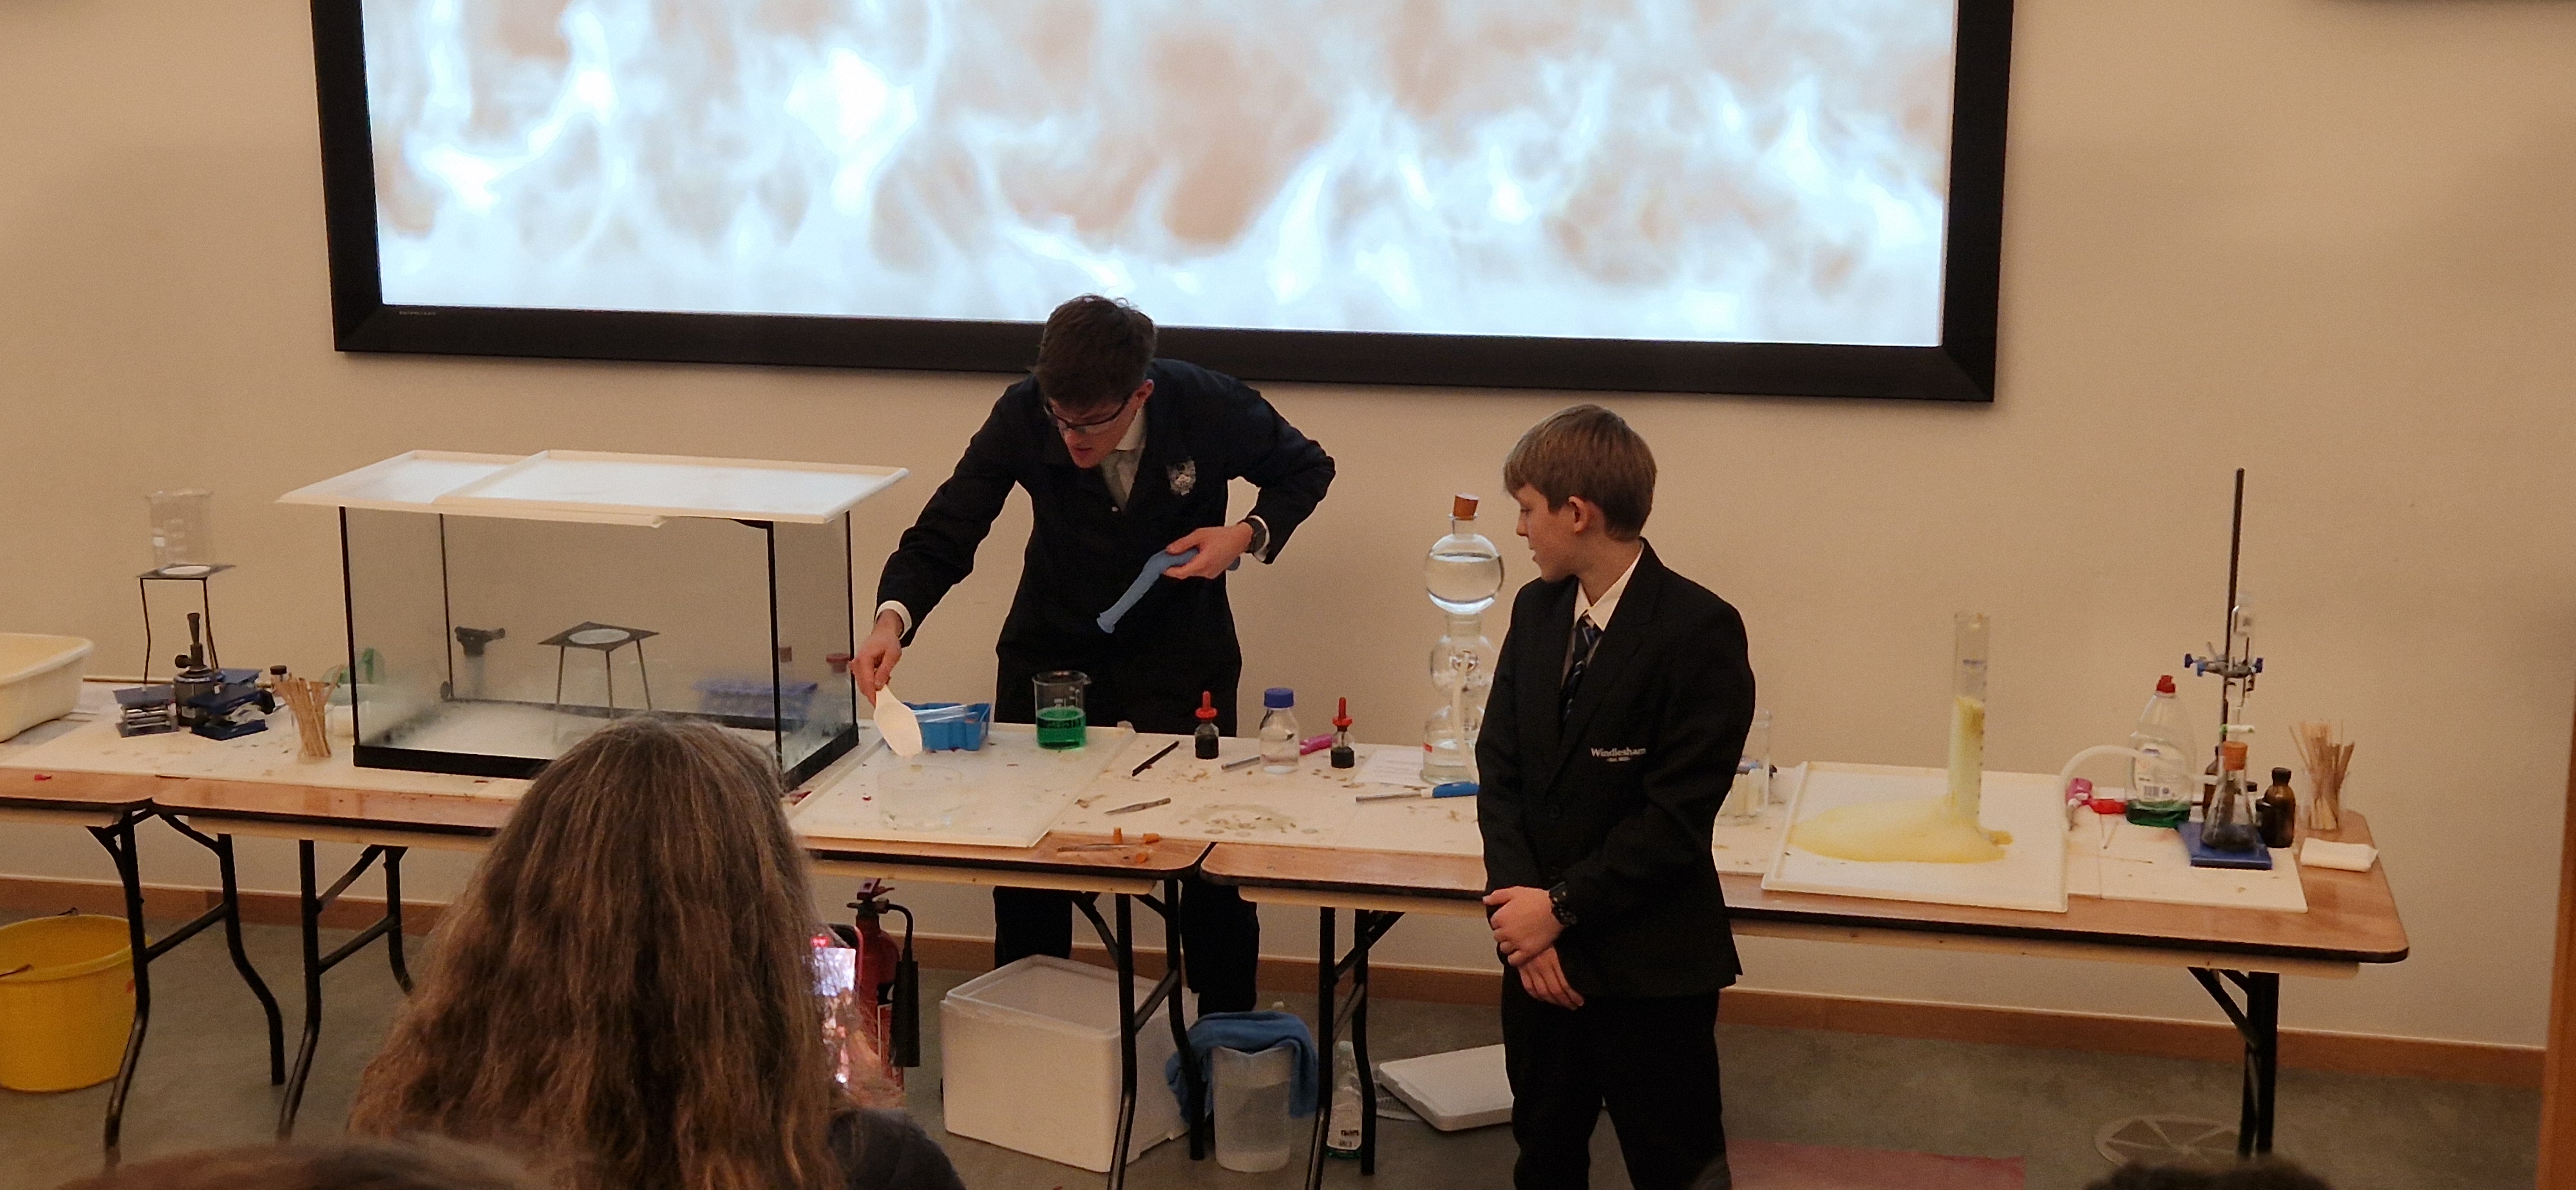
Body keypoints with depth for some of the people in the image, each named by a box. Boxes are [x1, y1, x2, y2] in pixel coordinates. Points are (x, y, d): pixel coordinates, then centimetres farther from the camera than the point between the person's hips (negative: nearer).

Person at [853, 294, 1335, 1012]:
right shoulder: (1023, 417, -20)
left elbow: (1306, 469, -1)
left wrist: (1249, 534, -20)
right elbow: (942, 537, -16)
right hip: (1051, 650, 1)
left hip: (1180, 656, -1)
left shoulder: (1211, 408, -21)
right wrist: (894, 617, -35)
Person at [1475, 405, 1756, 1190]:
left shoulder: (1699, 632, -16)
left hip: (1649, 965, -6)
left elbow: (1678, 817, -18)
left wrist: (1562, 908, -15)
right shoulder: (1536, 610, 5)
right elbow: (1500, 770, 3)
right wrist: (1518, 903, -10)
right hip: (1538, 947, 6)